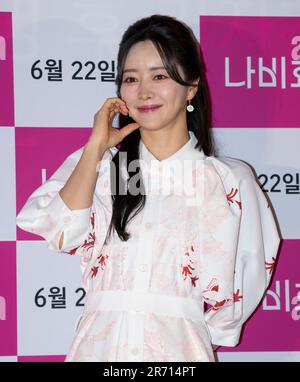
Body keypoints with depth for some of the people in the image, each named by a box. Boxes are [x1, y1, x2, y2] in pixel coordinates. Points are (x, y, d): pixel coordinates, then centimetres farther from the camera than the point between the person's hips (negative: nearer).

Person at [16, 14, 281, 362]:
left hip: (179, 348, -1)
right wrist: (96, 147, -7)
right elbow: (64, 235, -10)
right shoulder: (93, 164, 7)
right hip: (99, 344, 2)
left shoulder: (231, 180, -1)